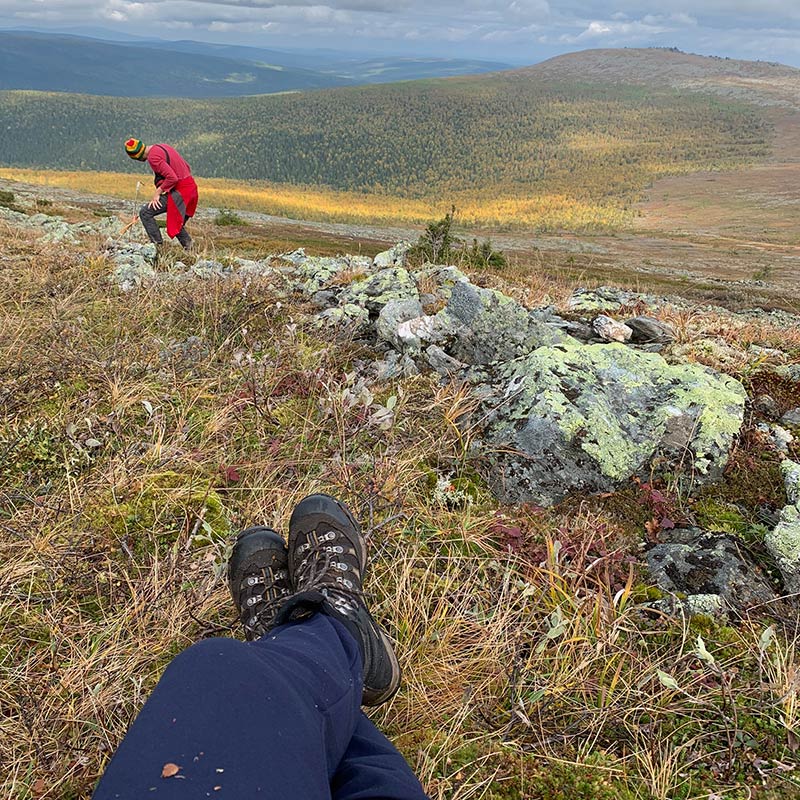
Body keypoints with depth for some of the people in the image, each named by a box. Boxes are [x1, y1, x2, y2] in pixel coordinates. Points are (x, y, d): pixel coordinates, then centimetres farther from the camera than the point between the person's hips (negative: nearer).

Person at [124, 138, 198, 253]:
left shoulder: (153, 157, -14)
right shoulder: (162, 147, 15)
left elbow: (172, 178, -23)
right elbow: (187, 168, 17)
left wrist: (158, 192, -13)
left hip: (179, 191, -9)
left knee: (145, 213, -6)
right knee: (176, 223, 26)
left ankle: (158, 245, -6)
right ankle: (189, 249, 24)